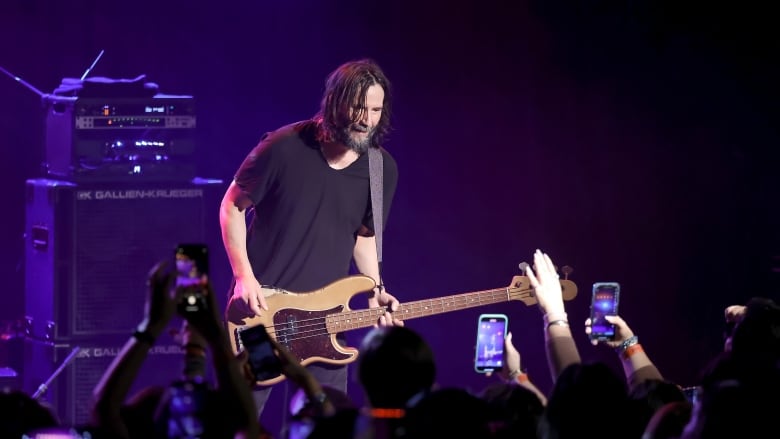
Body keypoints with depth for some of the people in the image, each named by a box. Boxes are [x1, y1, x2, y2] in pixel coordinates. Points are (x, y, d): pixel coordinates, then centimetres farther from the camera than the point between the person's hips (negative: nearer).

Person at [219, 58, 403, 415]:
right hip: (262, 309, -4)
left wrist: (376, 289, -2)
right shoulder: (285, 148, -13)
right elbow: (232, 205, -2)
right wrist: (244, 278, -11)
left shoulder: (383, 169, -1)